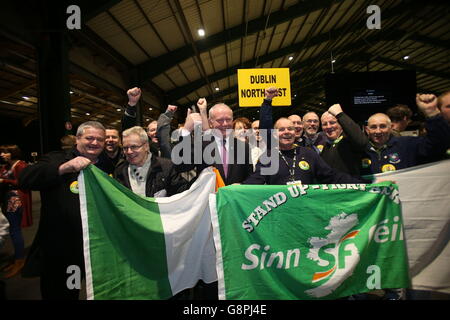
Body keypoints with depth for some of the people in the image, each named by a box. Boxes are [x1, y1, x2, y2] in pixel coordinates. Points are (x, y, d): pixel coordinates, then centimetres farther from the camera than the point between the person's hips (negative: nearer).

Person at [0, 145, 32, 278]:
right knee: (13, 230, 13)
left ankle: (20, 261, 5)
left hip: (16, 201, -9)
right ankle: (17, 259, 23)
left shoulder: (21, 166, -10)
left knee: (15, 230, -4)